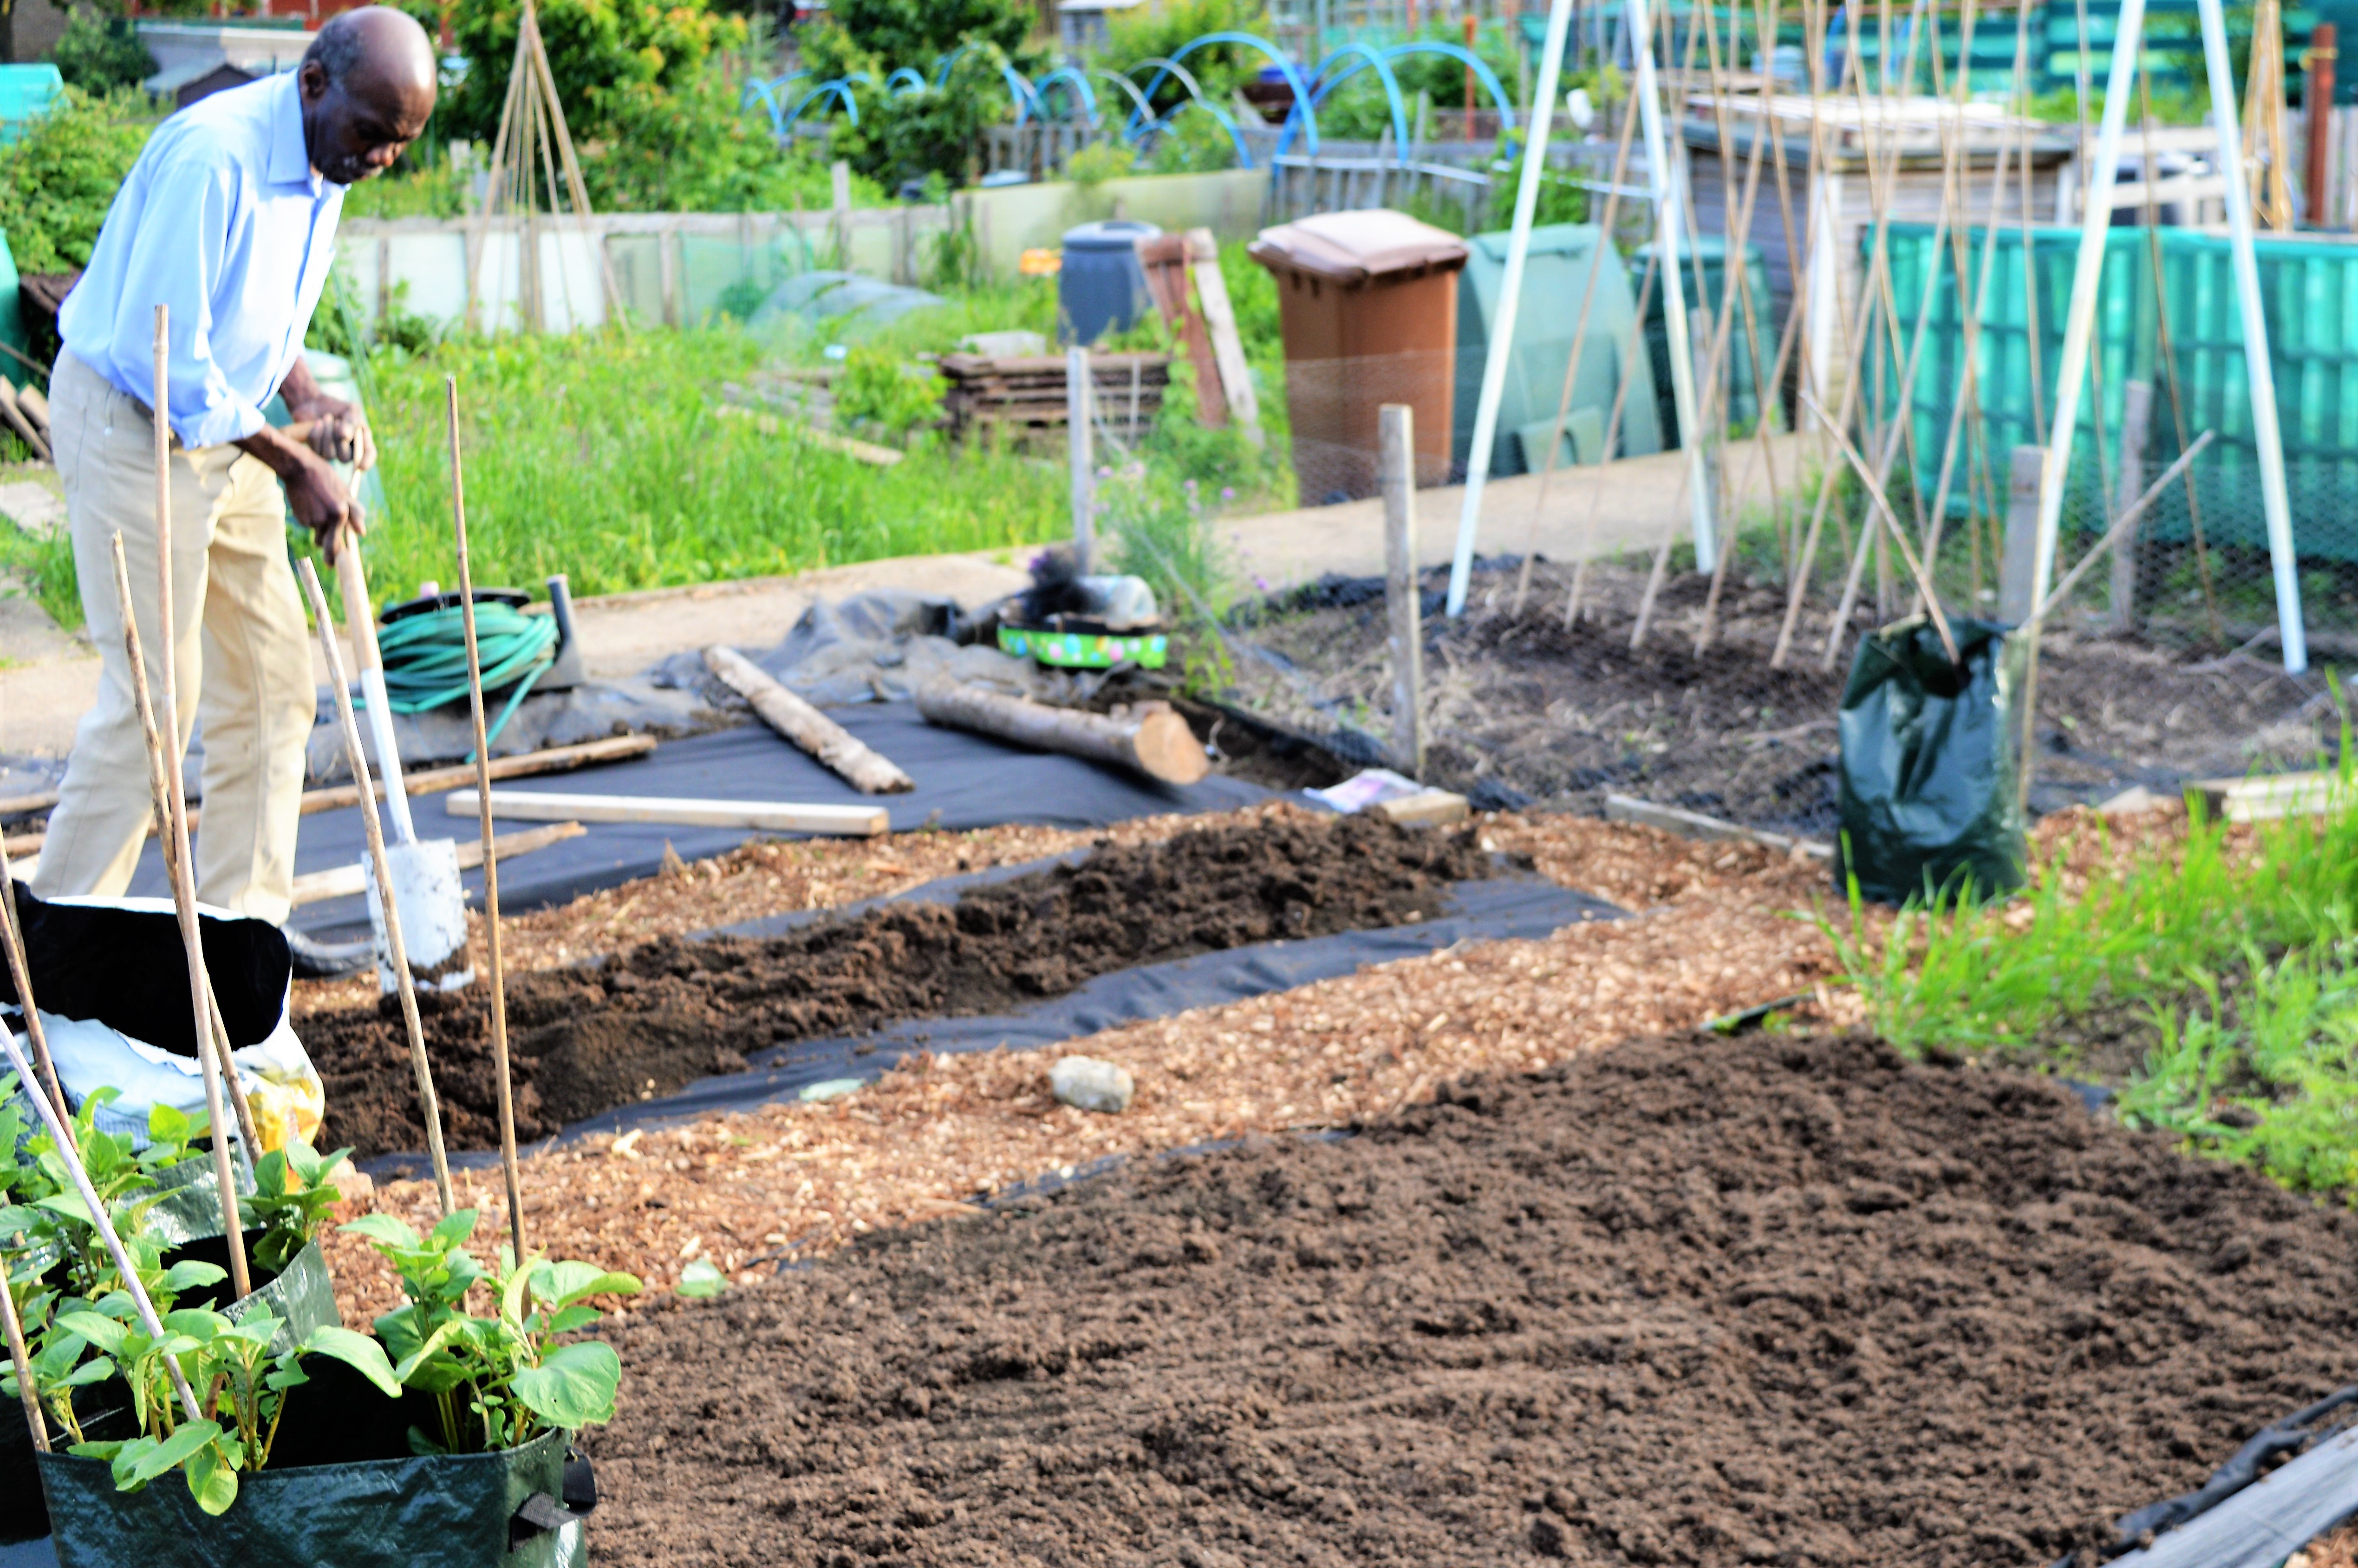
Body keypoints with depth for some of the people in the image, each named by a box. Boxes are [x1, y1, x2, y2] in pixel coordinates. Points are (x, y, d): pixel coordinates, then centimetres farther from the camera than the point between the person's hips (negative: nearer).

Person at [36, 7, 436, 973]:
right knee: (154, 692, -8)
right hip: (128, 421, -9)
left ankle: (243, 925, 19)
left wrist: (305, 396, 1)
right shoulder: (213, 158, -26)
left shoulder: (325, 164, 3)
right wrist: (292, 465, -20)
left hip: (220, 423, 9)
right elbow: (166, 358, -26)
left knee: (272, 681, 9)